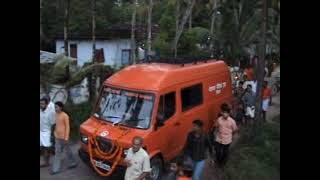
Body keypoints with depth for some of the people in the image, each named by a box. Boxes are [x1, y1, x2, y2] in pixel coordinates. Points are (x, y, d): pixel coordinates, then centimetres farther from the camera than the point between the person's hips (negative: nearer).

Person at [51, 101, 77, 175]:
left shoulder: (65, 116, -17)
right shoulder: (56, 115, 6)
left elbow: (67, 127, -16)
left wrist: (66, 138, -19)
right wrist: (55, 134, 16)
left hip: (63, 137, -8)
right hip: (57, 137, 8)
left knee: (68, 151, 5)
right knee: (58, 152, 12)